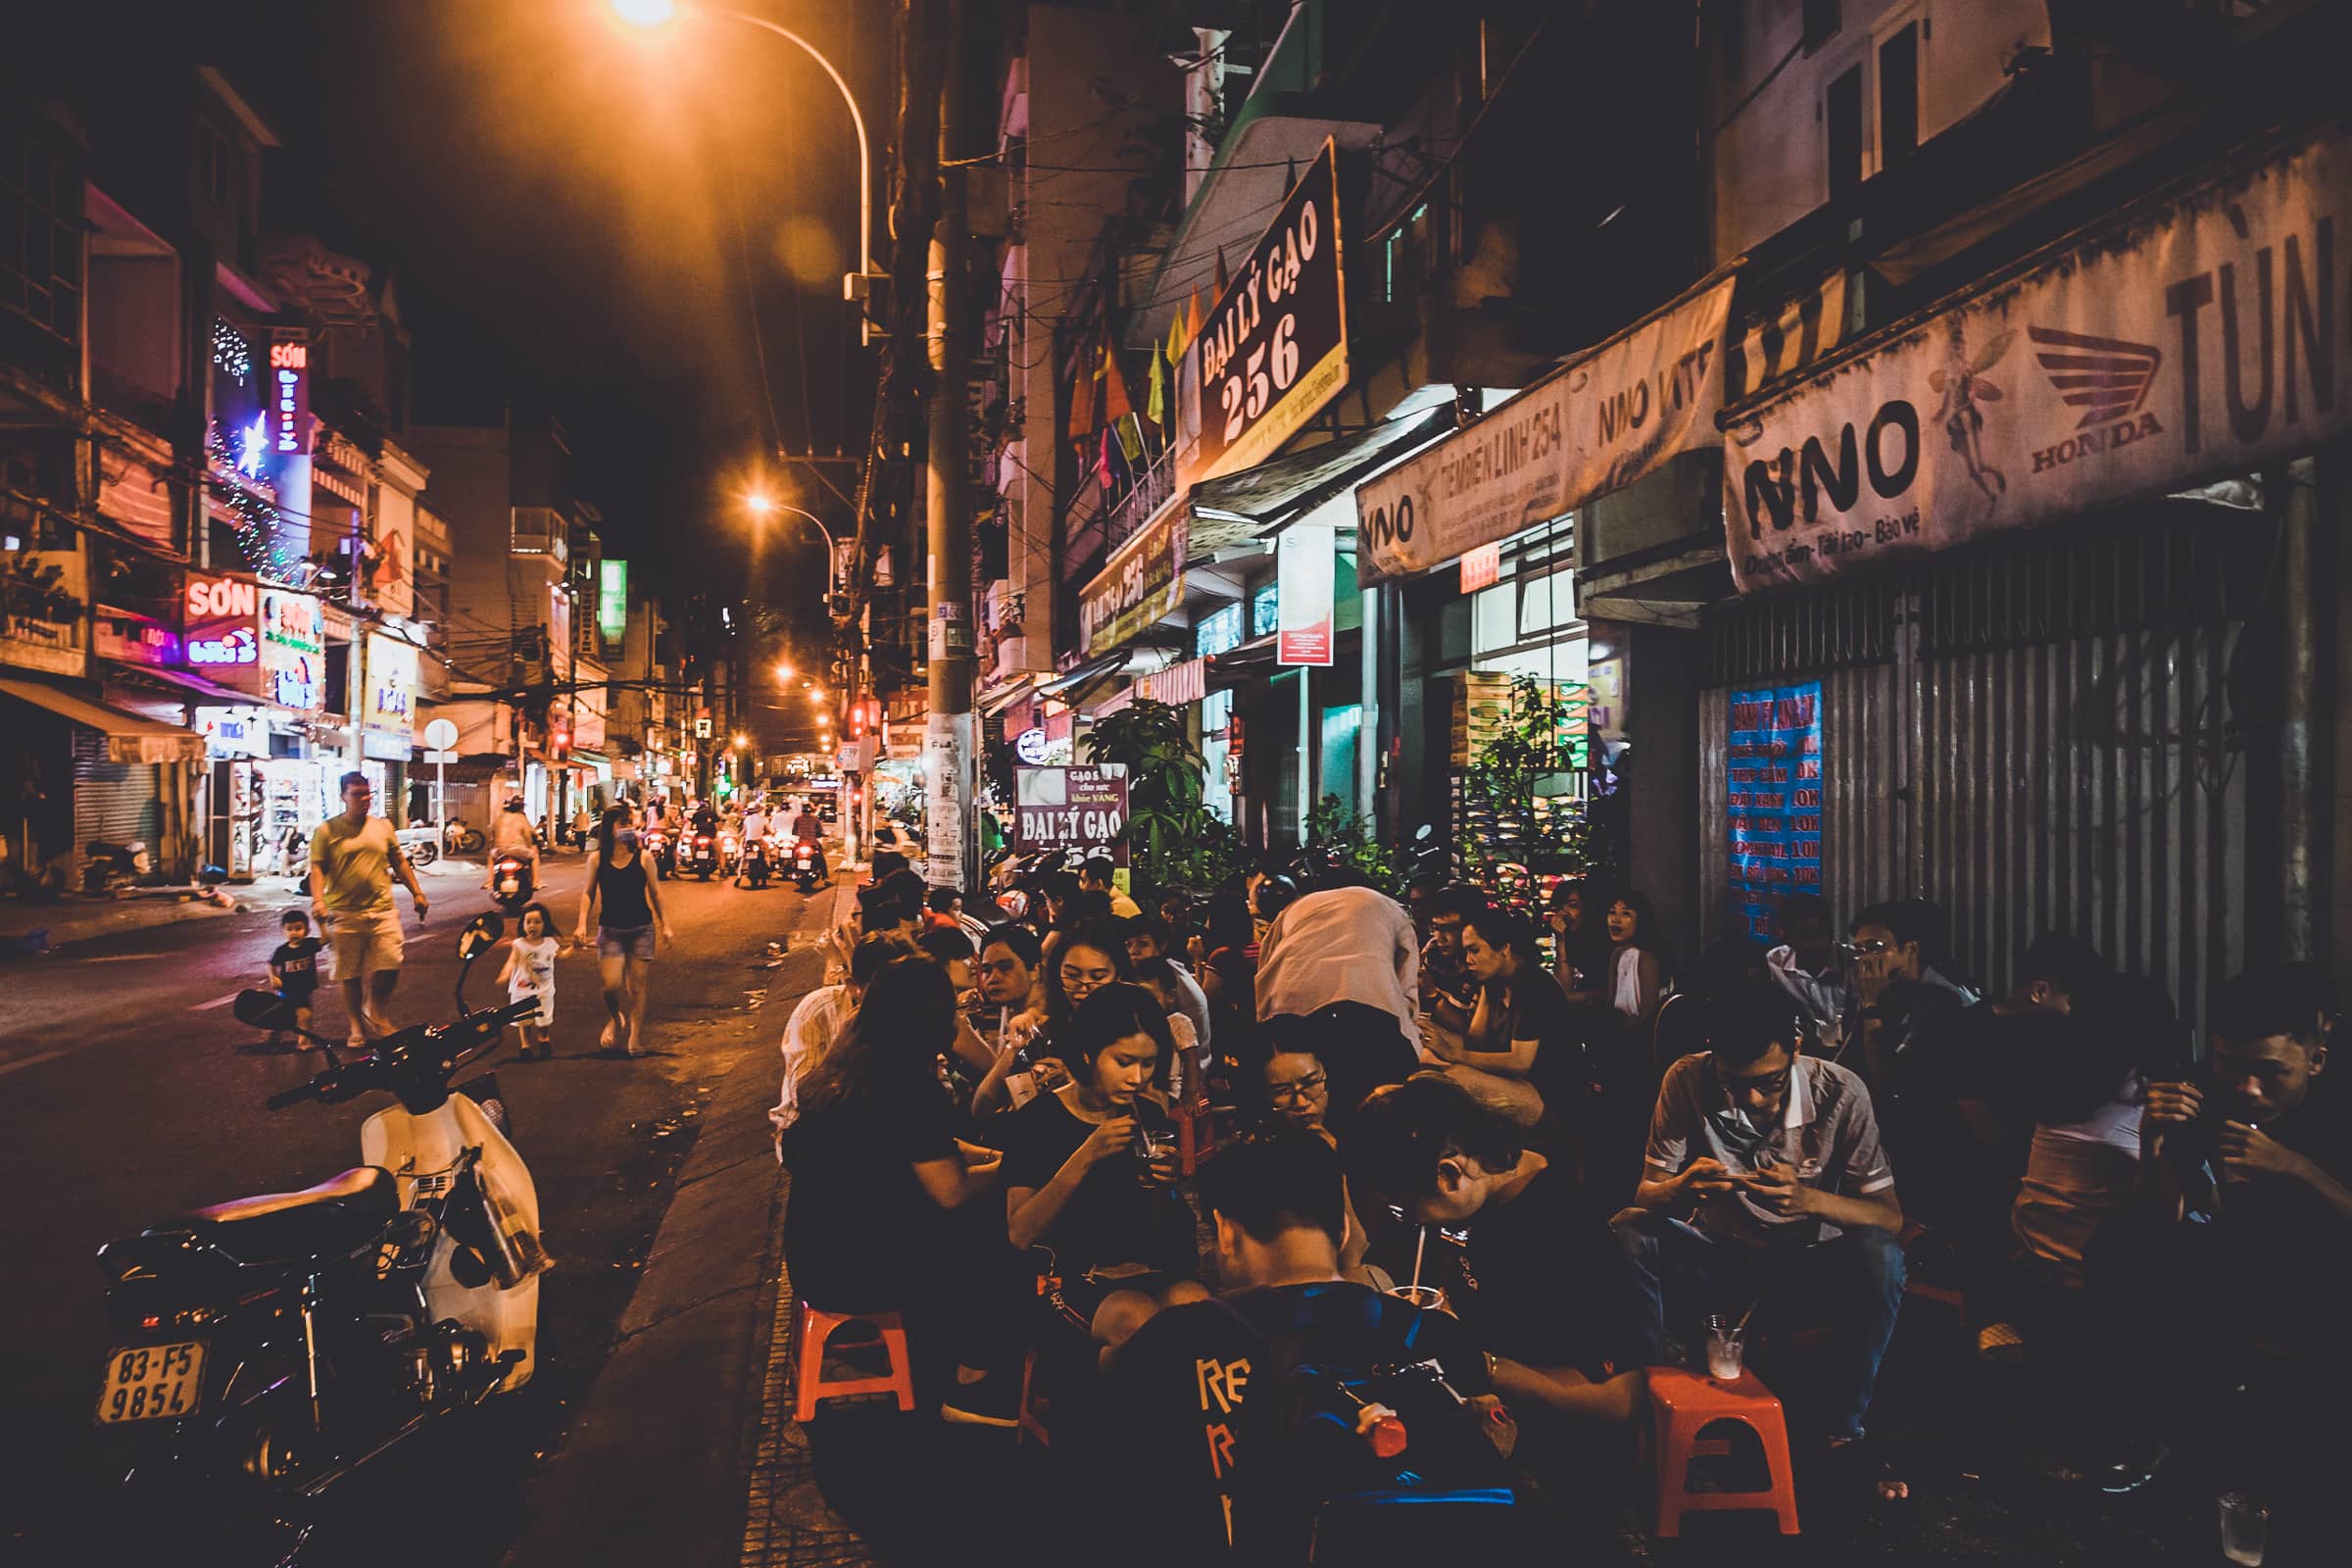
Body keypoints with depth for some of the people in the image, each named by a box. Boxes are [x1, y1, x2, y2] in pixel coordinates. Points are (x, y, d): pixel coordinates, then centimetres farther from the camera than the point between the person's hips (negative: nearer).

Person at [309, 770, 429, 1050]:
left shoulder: (383, 827, 13)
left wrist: (416, 893, 17)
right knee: (351, 976, 4)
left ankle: (375, 1013, 18)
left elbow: (399, 863, 19)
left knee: (390, 966, -6)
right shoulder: (327, 830, 2)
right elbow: (317, 869, -4)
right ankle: (357, 1027, 19)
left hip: (382, 911, 3)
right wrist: (318, 901, -18)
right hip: (345, 914, -2)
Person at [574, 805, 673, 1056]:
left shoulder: (642, 858, -2)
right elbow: (588, 894, 5)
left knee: (637, 986, 3)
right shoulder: (598, 859, -1)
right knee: (611, 984, -9)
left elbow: (655, 893, 5)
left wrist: (664, 924, 5)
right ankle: (615, 1019, 24)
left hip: (642, 929, 0)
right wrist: (582, 924, -6)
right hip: (610, 930, 0)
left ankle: (635, 1038, 15)